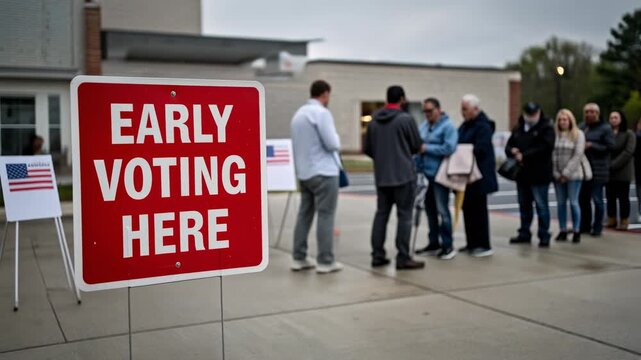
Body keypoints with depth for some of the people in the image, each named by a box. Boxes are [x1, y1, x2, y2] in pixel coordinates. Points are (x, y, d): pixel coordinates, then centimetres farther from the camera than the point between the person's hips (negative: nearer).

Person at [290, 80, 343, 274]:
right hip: (323, 172, -8)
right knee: (325, 216, -4)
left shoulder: (299, 113, 14)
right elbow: (333, 144, -17)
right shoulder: (321, 113, -13)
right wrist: (336, 137, 5)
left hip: (304, 172, 8)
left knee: (304, 214, 10)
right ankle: (325, 261, -1)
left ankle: (299, 258, 13)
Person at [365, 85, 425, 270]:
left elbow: (368, 149, 11)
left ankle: (377, 255, 12)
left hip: (381, 175, 6)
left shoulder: (373, 121, 7)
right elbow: (417, 146, -3)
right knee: (404, 215, -1)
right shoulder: (406, 119, -10)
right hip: (403, 175, -6)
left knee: (381, 213, 10)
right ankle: (403, 258, 0)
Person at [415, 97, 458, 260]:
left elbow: (448, 148, -22)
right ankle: (433, 243, 24)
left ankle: (448, 246, 6)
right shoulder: (423, 126, 11)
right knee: (430, 208, 13)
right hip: (426, 174, 8)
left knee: (442, 210, -3)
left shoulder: (448, 126, -11)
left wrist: (426, 148, -16)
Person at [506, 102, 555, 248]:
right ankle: (524, 233, 24)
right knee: (524, 205, 14)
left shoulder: (546, 127, -6)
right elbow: (508, 146, 14)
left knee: (541, 206, -2)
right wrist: (512, 151, -10)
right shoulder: (518, 128, 14)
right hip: (522, 174, 6)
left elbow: (544, 148, -19)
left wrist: (524, 155, -19)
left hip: (539, 174, -6)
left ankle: (544, 236, 5)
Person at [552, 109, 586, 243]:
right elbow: (552, 154, 1)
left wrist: (566, 173, -11)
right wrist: (556, 173, -8)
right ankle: (562, 231, 13)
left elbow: (578, 155, -8)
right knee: (561, 203, 6)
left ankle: (576, 231, 7)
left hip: (573, 174, -3)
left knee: (573, 202, -2)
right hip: (557, 175, 3)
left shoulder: (578, 134, -1)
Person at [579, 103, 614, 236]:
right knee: (583, 198, 11)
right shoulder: (581, 127, 11)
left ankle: (597, 227, 9)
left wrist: (591, 145, -16)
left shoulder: (605, 128, -5)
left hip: (598, 170, -6)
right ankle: (585, 225, 23)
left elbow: (610, 147, -11)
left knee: (597, 199, 0)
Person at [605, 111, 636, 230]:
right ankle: (611, 220, 16)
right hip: (608, 172, 4)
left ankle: (624, 221, 6)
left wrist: (613, 165, -17)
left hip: (623, 172, -3)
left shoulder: (629, 134, 0)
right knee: (610, 197, 7)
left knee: (623, 197, 0)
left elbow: (628, 152, -11)